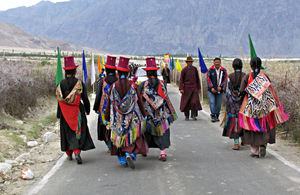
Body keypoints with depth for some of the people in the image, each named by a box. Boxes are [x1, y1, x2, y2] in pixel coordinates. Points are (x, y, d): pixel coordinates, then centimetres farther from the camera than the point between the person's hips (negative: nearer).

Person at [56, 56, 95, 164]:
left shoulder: (61, 84, -3)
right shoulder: (79, 83, -8)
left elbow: (59, 100, 0)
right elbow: (85, 98, -5)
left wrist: (59, 115, 8)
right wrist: (87, 110, 10)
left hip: (65, 112, 2)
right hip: (77, 111, -2)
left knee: (67, 132, 15)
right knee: (78, 131, 2)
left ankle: (69, 153, 23)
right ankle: (77, 152, -16)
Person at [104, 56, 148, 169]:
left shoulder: (114, 86, -7)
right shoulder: (132, 85, -6)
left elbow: (109, 103, -3)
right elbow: (139, 101, -1)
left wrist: (107, 119, 6)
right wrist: (144, 115, 11)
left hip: (117, 118, 1)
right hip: (132, 118, -1)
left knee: (119, 138, 15)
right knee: (133, 137, 8)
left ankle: (123, 161, 19)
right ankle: (130, 155, -14)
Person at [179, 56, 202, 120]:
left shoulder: (195, 69, 1)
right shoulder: (184, 70, -6)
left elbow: (197, 79, 10)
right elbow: (181, 80, -5)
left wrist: (199, 87, 10)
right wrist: (181, 89, -14)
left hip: (194, 88, 1)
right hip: (186, 88, -1)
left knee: (194, 101, -12)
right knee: (186, 102, 1)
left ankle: (193, 115, -3)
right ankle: (187, 116, 15)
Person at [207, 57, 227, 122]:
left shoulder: (223, 70, 4)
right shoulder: (210, 70, 0)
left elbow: (225, 79, 3)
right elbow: (208, 79, -2)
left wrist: (220, 87, -10)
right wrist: (211, 87, -12)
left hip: (220, 90, 2)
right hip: (211, 90, -2)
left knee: (219, 104, 6)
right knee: (212, 102, -11)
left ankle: (217, 116, 19)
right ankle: (213, 116, -11)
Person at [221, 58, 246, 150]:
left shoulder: (230, 76, -6)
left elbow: (225, 89, -4)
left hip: (232, 102, -2)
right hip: (243, 101, 2)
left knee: (234, 120, 0)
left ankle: (236, 143, -11)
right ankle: (243, 139, 34)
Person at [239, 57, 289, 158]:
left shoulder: (247, 77, -5)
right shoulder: (264, 77, -2)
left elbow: (241, 91, -10)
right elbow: (271, 91, -3)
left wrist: (243, 94, 10)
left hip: (250, 106, 0)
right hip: (265, 107, 1)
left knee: (253, 128, 8)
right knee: (265, 127, 13)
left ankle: (255, 151, 8)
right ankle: (263, 144, -8)